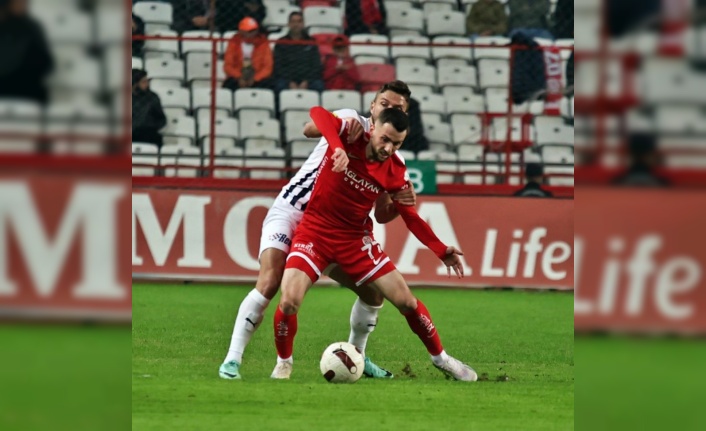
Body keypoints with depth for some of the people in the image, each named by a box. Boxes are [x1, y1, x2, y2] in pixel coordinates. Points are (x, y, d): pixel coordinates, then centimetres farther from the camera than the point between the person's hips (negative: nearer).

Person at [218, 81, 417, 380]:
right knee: (269, 283, -25)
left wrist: (402, 202, -21)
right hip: (290, 213, -6)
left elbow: (381, 216, 2)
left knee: (374, 291, 4)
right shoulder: (353, 121, -8)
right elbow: (309, 130, -26)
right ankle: (232, 359, -20)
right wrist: (342, 123, -46)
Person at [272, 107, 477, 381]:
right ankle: (283, 363, 7)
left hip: (355, 239, 3)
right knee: (289, 302, -22)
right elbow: (317, 113, -35)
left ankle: (440, 357, 24)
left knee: (406, 301, 0)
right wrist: (337, 148, -51)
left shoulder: (396, 171, -6)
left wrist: (441, 251, -3)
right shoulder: (349, 138, -16)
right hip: (315, 232, -3)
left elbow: (410, 216, 6)